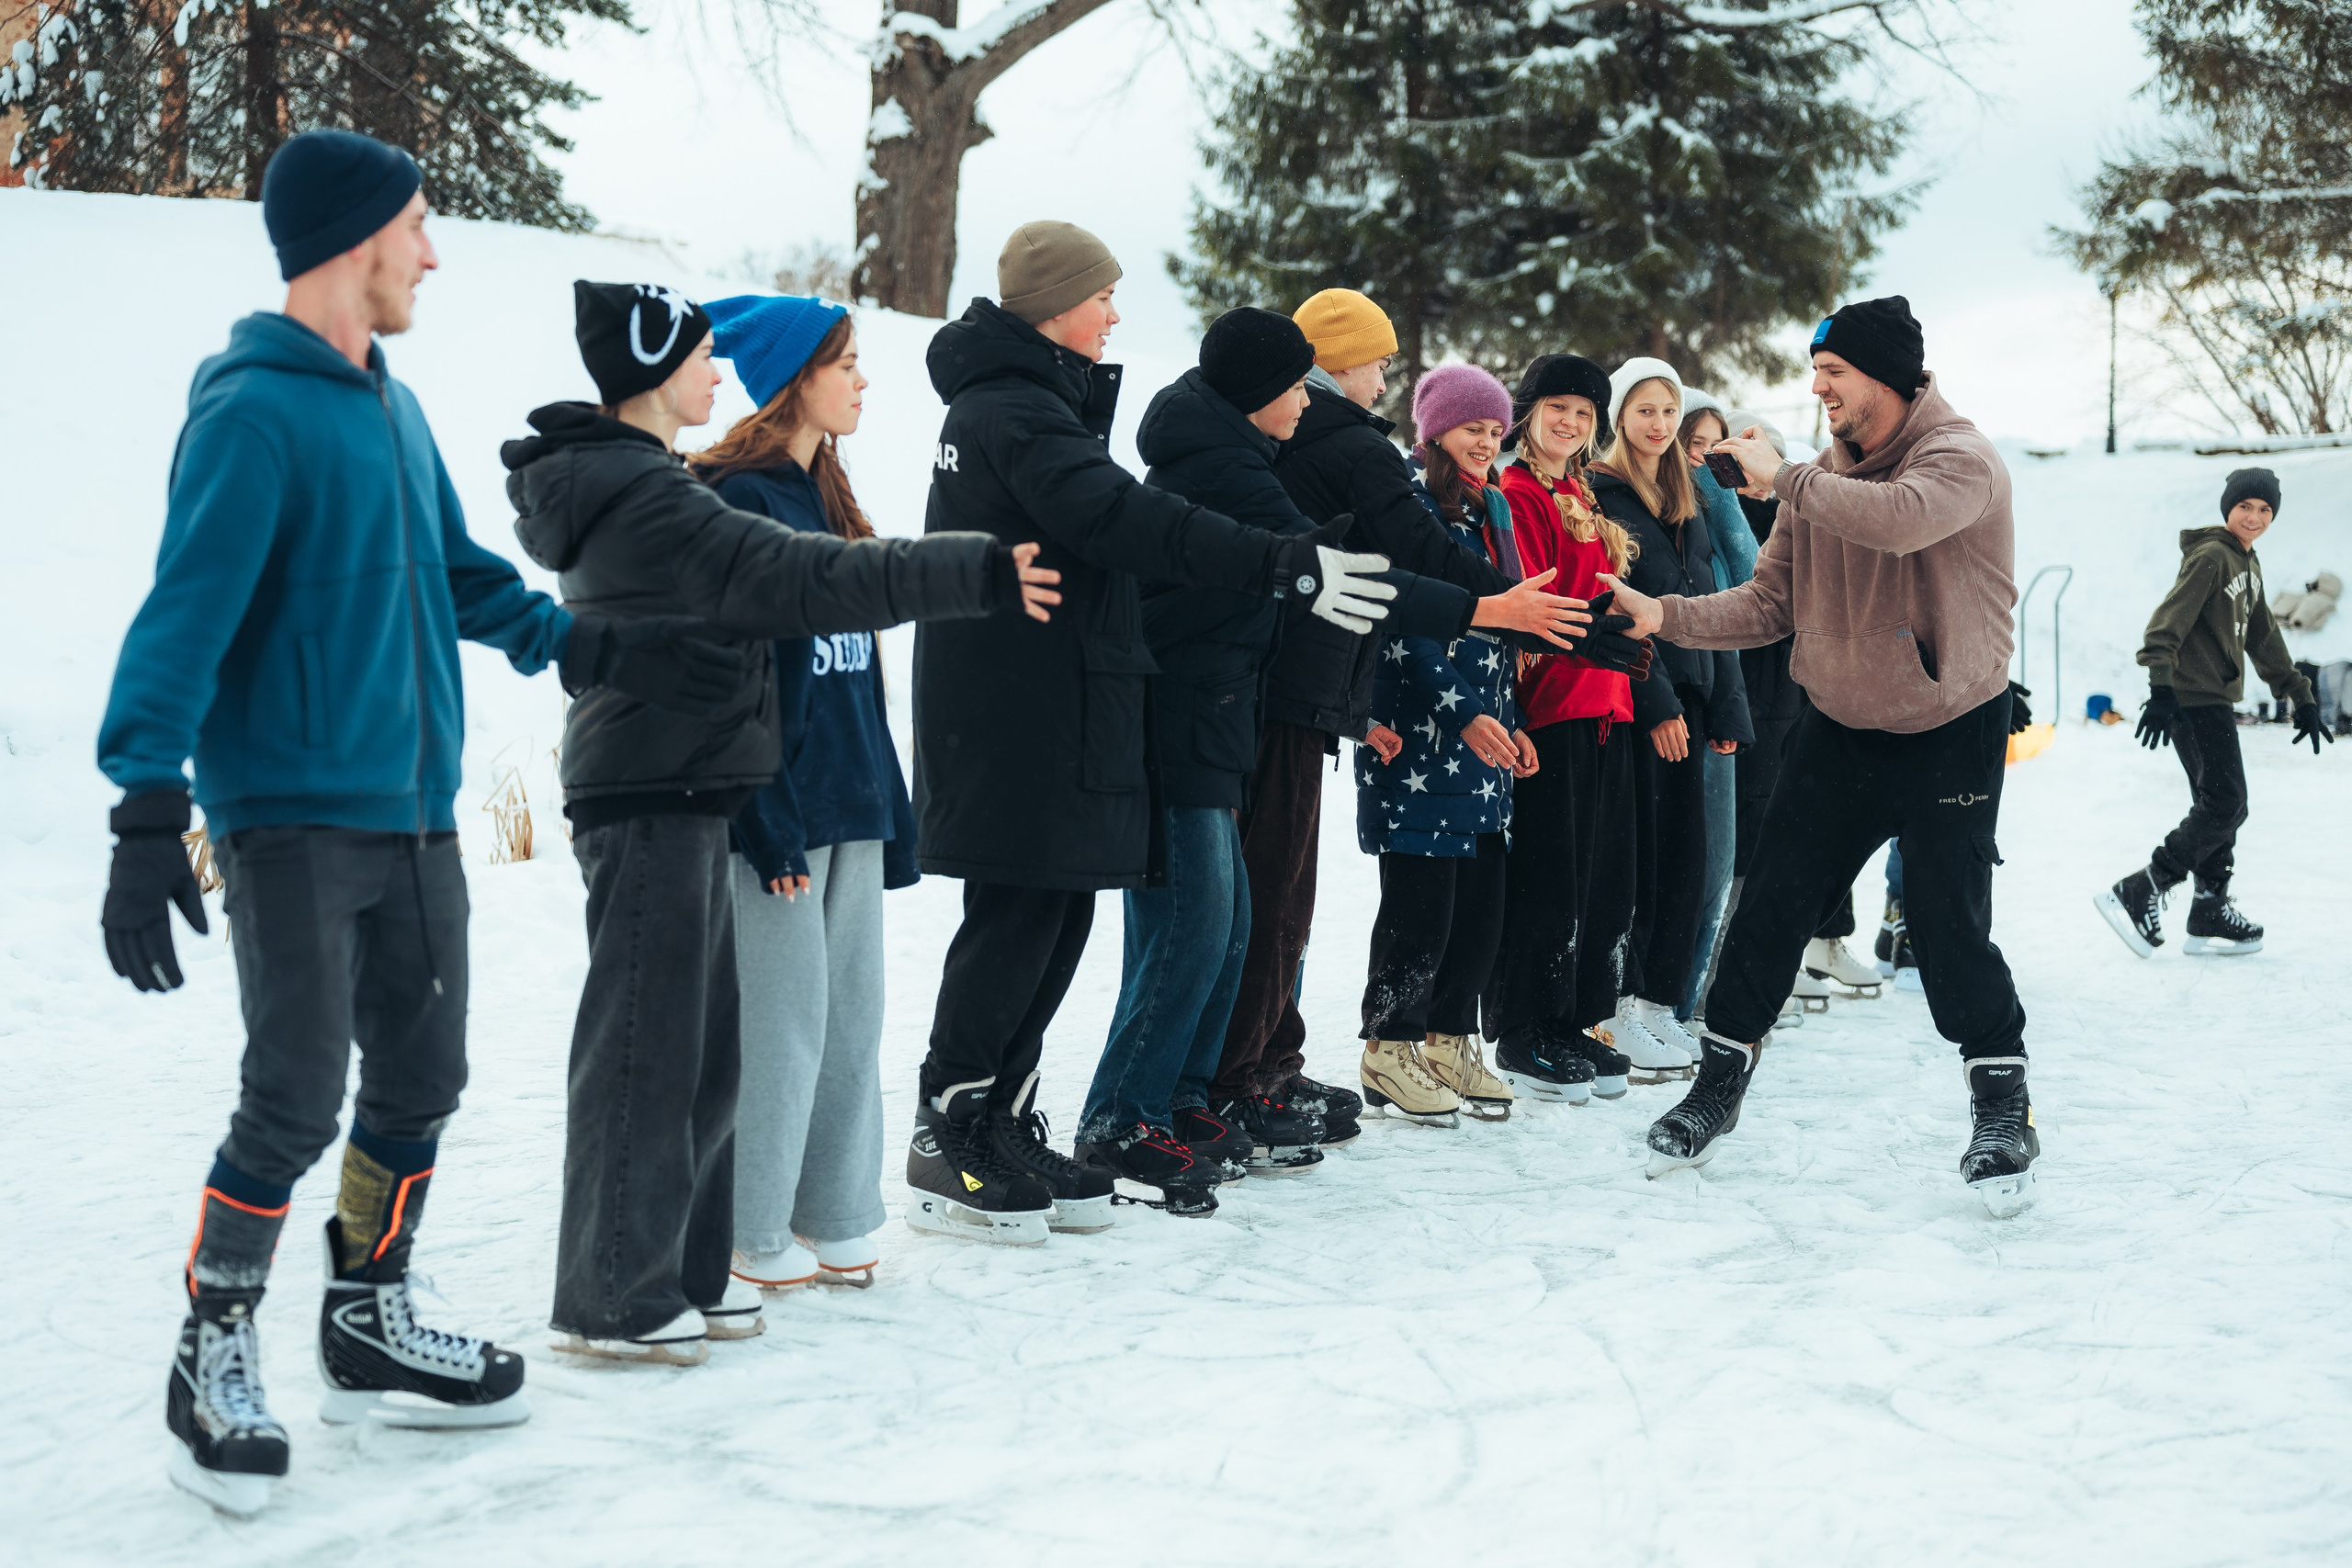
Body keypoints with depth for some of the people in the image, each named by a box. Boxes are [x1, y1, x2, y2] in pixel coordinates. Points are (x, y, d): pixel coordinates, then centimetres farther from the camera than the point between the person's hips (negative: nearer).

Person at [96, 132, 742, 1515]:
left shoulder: (394, 409, 12)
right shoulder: (254, 413, -12)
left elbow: (458, 572, 21)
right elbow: (187, 616, -17)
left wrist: (598, 650, 16)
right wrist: (150, 817, -22)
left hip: (414, 812, 8)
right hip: (293, 816, -8)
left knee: (420, 1082, 13)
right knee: (295, 1102, -7)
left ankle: (371, 1332, 30)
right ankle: (218, 1358, 14)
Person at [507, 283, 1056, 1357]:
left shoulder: (623, 486, 16)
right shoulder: (644, 496, -17)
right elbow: (800, 579, -24)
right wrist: (976, 575, -24)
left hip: (673, 796, 10)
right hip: (652, 799, -10)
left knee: (702, 1046, 15)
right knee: (645, 1046, -4)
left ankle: (684, 1273, 24)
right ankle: (613, 1298, 5)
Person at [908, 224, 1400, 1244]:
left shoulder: (1016, 400, 20)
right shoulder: (1014, 411, -14)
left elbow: (1105, 520, 23)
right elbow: (1123, 520, -26)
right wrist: (1283, 569, -30)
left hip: (1049, 709, 10)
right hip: (1017, 716, -10)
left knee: (1056, 915, 11)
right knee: (1020, 914, -5)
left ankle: (1002, 1125, 18)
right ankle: (946, 1139, 3)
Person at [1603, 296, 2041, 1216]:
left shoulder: (1961, 460, -16)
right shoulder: (1822, 482, 2)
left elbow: (1899, 520, -38)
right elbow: (1770, 603, 0)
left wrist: (1782, 477, -29)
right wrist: (1668, 616, -14)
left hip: (1950, 734, -5)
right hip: (1840, 730, 5)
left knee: (1949, 926, -5)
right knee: (1772, 903, 3)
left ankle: (2003, 1113, 15)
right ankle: (1719, 1084, 17)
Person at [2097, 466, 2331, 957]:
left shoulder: (2249, 565, 18)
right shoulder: (2211, 556, -12)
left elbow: (2263, 639, 22)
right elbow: (2168, 623, -22)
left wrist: (2299, 697, 20)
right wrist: (2161, 690, -33)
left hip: (2216, 701, 10)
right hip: (2193, 698, -10)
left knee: (2220, 809, 11)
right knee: (2224, 805, -13)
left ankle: (2210, 914, 18)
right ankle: (2137, 895, -10)